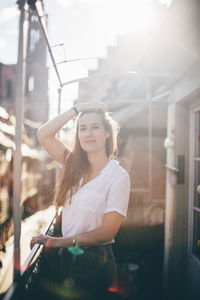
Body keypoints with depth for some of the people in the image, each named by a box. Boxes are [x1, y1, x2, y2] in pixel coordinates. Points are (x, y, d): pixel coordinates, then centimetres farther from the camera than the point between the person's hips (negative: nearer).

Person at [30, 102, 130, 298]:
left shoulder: (118, 177, -15)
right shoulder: (74, 165, 2)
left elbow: (107, 232, -16)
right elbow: (43, 134, -1)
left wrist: (58, 241, -16)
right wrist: (77, 109, -4)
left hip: (96, 262, -5)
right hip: (67, 258, 5)